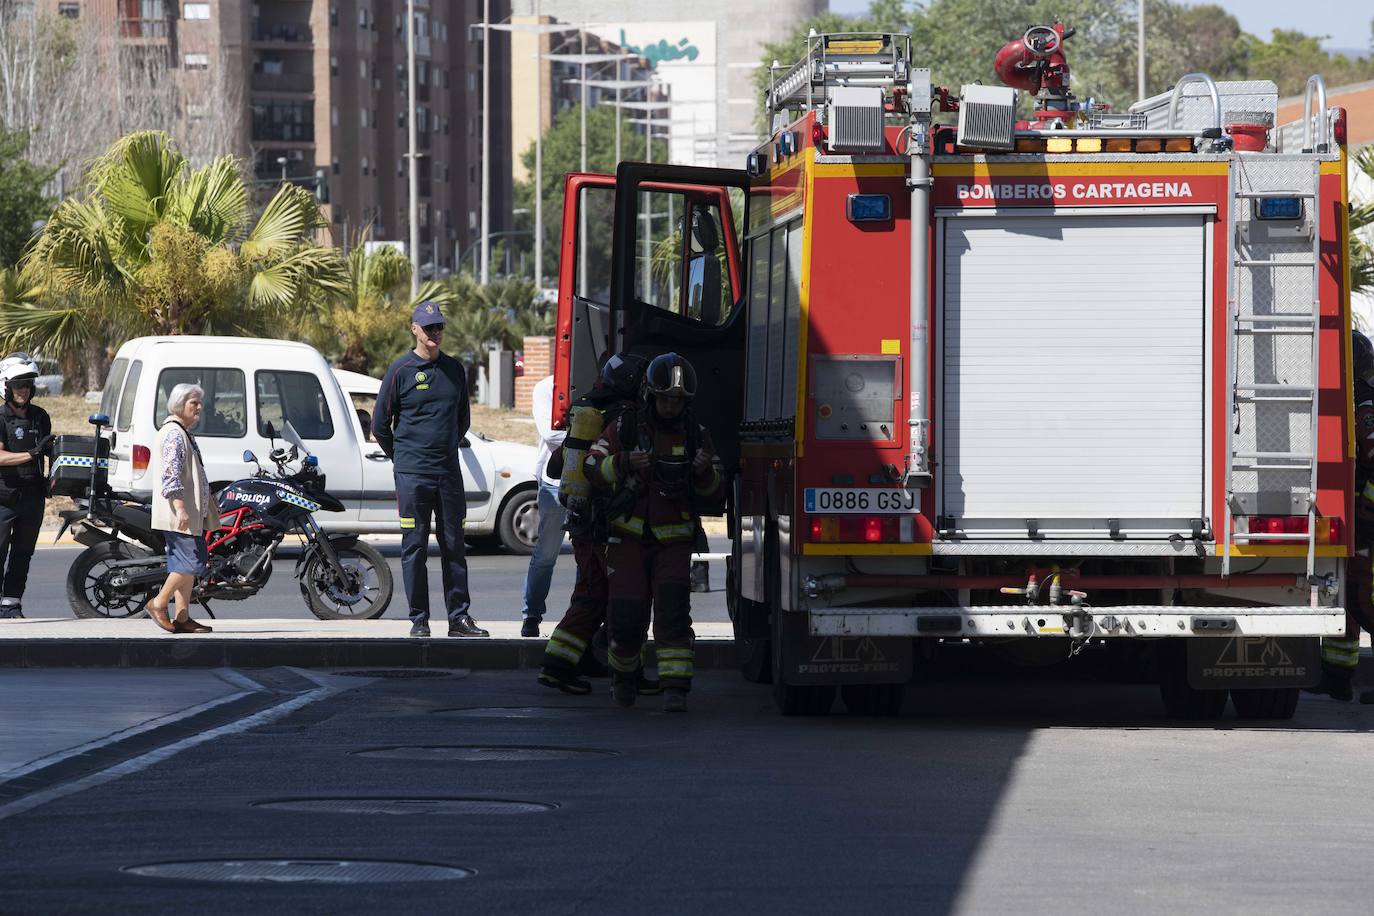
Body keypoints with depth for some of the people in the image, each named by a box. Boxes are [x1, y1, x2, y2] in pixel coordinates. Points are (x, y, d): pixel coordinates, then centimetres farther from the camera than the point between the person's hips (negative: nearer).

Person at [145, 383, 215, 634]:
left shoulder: (185, 433, 21)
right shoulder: (173, 433, -11)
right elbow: (170, 474, -20)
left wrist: (206, 511, 28)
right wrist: (181, 509, -26)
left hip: (190, 514, 11)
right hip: (179, 514, -11)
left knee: (187, 565, 7)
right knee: (191, 562, -13)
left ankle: (182, 618, 6)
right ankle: (159, 603, -5)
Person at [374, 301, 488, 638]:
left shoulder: (455, 369, 11)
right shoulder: (401, 370, -1)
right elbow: (380, 424, 4)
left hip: (448, 471, 4)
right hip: (412, 474, -4)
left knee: (454, 546, 5)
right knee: (415, 547, -2)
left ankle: (459, 617, 8)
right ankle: (419, 620, 2)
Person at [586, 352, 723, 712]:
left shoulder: (694, 435, 4)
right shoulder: (625, 428, -1)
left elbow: (712, 489, 9)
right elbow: (593, 467, -3)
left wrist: (705, 470, -14)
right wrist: (625, 463, -21)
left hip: (674, 542, 1)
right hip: (630, 537, -1)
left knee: (673, 608, -14)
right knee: (627, 614, -3)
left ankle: (675, 686, -16)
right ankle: (623, 672, 25)